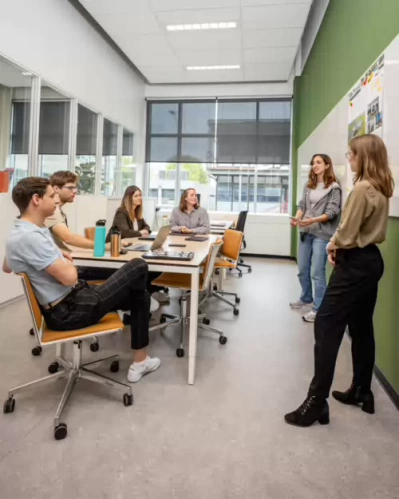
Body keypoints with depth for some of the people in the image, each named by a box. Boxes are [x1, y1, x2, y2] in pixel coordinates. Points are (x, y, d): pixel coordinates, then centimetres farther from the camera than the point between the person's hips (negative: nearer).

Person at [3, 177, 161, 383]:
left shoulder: (20, 232, 7)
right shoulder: (29, 237, -27)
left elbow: (6, 267, 26)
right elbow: (69, 277, -28)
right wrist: (68, 263, -2)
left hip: (62, 304, 11)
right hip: (69, 311, -11)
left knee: (139, 294, 15)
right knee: (138, 267, -4)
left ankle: (139, 361, 25)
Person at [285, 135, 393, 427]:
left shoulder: (362, 189, -18)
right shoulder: (381, 189, 11)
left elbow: (347, 234, -18)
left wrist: (333, 245, 2)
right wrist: (339, 245, 3)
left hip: (356, 264, -10)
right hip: (371, 260, 10)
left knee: (327, 326, -8)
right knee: (361, 328, 16)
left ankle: (317, 402, -3)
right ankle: (362, 392, 28)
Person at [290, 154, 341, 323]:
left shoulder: (334, 187, -3)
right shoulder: (308, 186, 14)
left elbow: (332, 212, -11)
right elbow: (302, 206, 10)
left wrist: (312, 220, -25)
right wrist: (297, 218, -11)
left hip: (322, 234, -6)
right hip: (305, 233, 6)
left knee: (317, 273, -6)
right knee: (303, 270, 14)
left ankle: (318, 309, 5)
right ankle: (306, 299, 35)